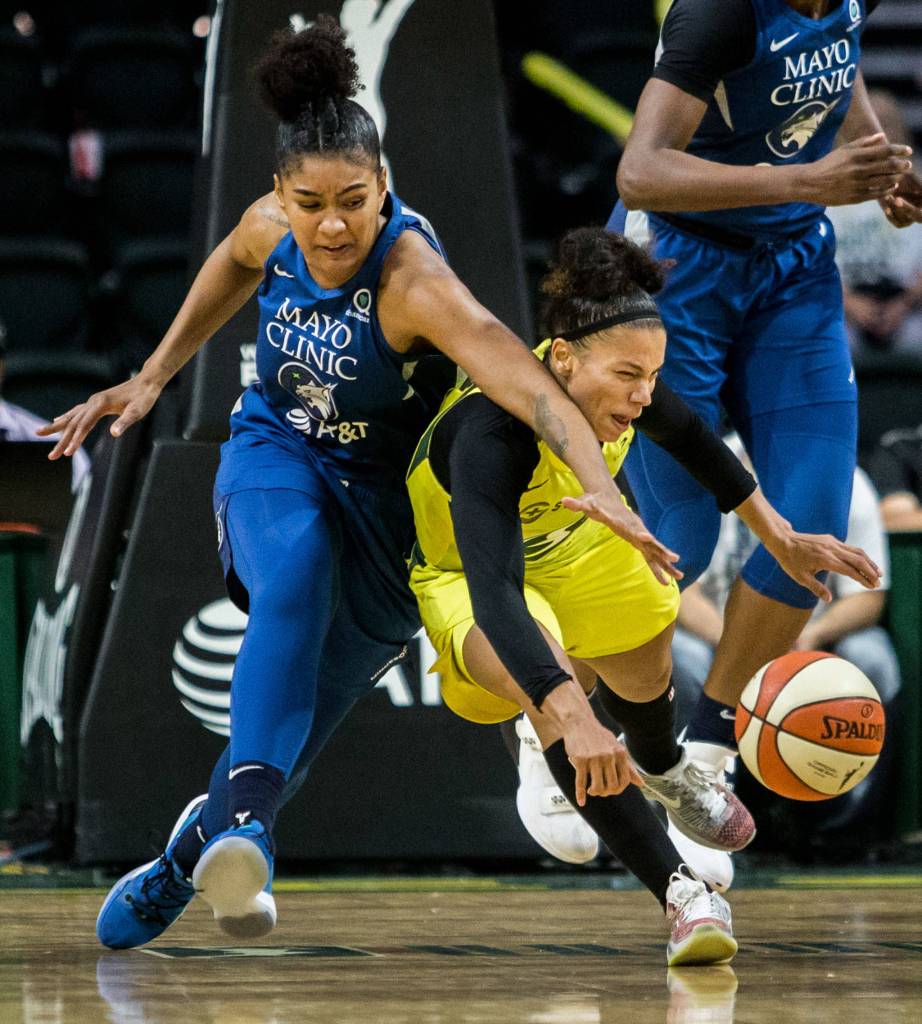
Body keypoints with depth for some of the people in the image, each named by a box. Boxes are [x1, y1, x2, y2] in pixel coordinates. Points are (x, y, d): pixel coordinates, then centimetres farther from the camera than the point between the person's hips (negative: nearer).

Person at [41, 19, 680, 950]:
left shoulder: (413, 278, -34)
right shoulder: (272, 227, -16)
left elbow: (527, 384, -49)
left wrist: (604, 491, -64)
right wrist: (152, 378, 14)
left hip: (384, 493, -2)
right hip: (276, 454, 2)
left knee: (308, 707, 7)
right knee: (293, 578, -32)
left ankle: (193, 852, 32)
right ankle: (248, 814, -43)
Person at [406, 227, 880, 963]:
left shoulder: (613, 379, -26)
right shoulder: (489, 432, -44)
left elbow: (687, 436, -1)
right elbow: (494, 594, -55)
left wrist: (781, 539, 1)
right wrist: (570, 717, -68)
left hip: (572, 543, 6)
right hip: (463, 573, -6)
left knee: (645, 681, 26)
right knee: (554, 692, -35)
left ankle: (662, 767, 65)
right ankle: (680, 893, -33)